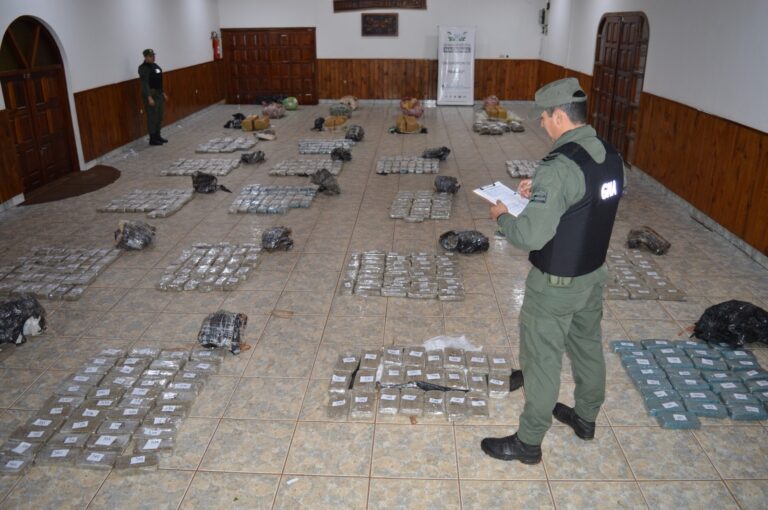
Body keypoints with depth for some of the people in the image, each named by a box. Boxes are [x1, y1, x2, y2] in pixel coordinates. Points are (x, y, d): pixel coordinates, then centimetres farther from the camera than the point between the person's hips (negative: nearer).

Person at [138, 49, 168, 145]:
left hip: (159, 94, 9)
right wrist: (149, 97, -26)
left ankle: (157, 136, 25)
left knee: (159, 116, 14)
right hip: (150, 94, -9)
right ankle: (152, 139, 1)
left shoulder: (155, 65, 12)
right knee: (152, 117, -5)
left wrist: (163, 93, 19)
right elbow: (145, 83, -21)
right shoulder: (143, 68, -15)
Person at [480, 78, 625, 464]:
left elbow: (530, 236, -29)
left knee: (541, 361, 7)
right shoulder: (610, 156, -1)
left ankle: (528, 443, 24)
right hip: (593, 274, 8)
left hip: (555, 285, -8)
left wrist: (502, 216, -10)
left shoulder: (560, 167, -28)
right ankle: (586, 417, 46)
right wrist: (540, 191, 10)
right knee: (587, 346, 24)